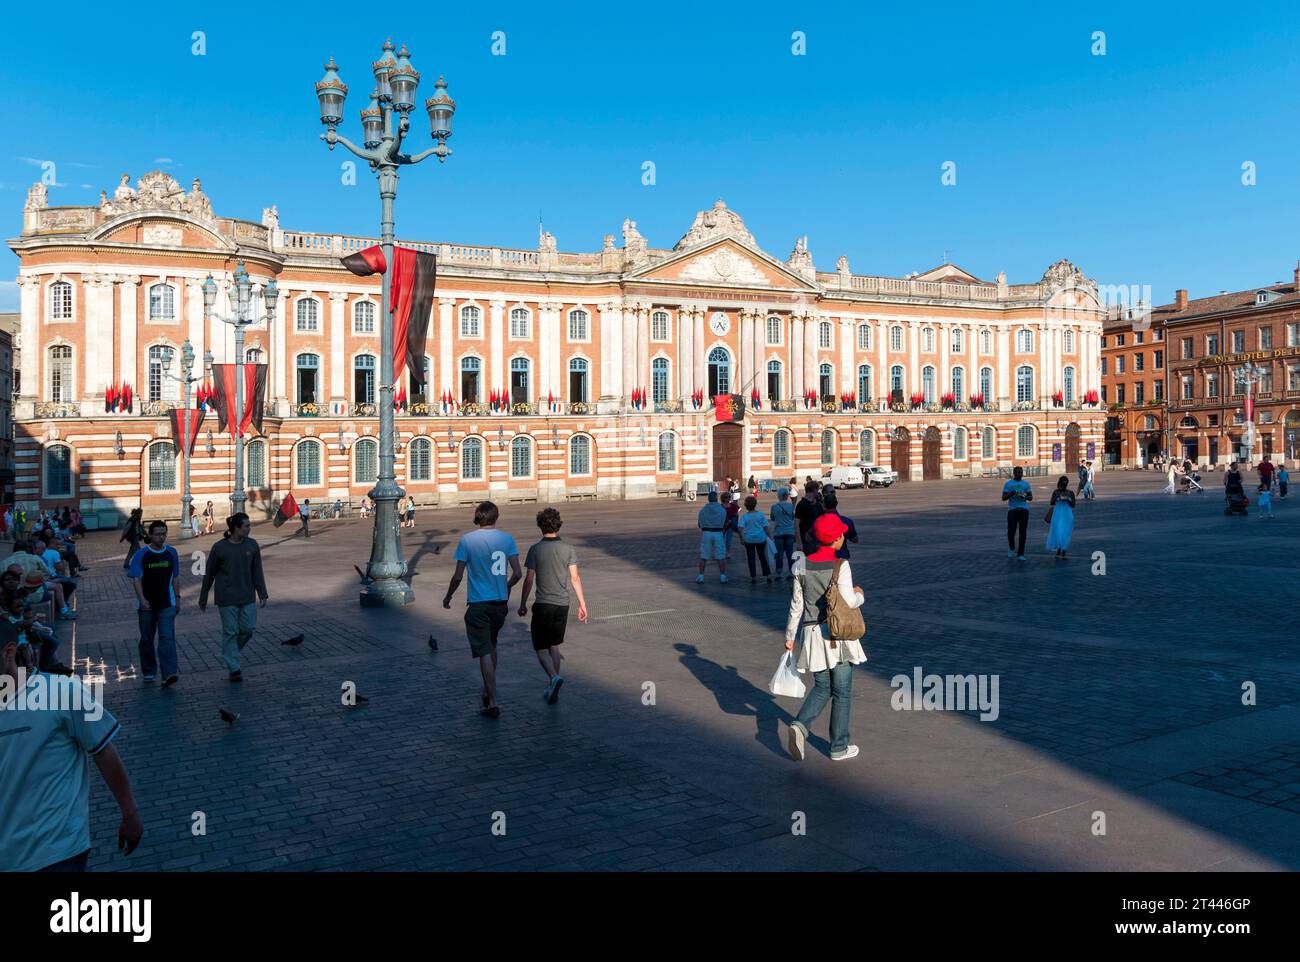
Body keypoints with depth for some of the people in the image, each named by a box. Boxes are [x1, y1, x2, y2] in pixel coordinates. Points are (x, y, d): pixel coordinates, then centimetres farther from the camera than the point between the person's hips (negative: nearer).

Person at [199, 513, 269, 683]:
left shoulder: (252, 545, 0)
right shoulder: (219, 548, -8)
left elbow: (257, 572, 6)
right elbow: (209, 575, 0)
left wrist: (262, 594, 3)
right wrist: (203, 599, 6)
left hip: (247, 597, 3)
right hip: (226, 598, -3)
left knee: (248, 628, 1)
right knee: (230, 631, 1)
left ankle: (230, 653, 29)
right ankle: (234, 668, 9)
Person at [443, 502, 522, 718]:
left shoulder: (466, 540, -7)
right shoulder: (507, 539, 0)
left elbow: (458, 576, -7)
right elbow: (517, 574, -3)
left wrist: (448, 597, 10)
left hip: (478, 604, -3)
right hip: (500, 603, 3)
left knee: (485, 652, -3)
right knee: (491, 645, 23)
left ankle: (492, 703, -7)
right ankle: (488, 690, 33)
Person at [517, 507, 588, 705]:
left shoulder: (535, 550, -7)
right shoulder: (568, 548, 1)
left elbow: (529, 580, -5)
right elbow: (575, 578, 0)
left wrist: (522, 604, 5)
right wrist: (582, 603, 7)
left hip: (542, 605, -3)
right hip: (562, 604, 3)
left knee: (540, 648, 5)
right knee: (554, 646, 16)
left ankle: (554, 677, -20)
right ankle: (552, 688, 17)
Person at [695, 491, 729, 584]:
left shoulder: (703, 510, 2)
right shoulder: (722, 509, -1)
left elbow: (699, 524, 8)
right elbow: (725, 524, 4)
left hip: (706, 533, 1)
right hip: (718, 534, -1)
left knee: (703, 556, 7)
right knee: (721, 557, 7)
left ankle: (701, 577, 3)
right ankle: (723, 577, 6)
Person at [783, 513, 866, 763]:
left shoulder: (803, 566, 0)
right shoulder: (840, 566, -14)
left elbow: (797, 605, 4)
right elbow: (848, 601, -18)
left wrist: (790, 635, 12)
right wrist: (859, 594, 5)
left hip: (813, 634, 4)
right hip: (838, 635, -4)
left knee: (822, 689, 18)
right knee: (842, 692, 11)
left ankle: (799, 725, -6)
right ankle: (839, 747, 18)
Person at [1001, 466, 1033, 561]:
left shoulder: (1026, 484, 12)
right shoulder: (1008, 484, 6)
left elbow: (1031, 497, 12)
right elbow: (1003, 498, 3)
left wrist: (1024, 497, -10)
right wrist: (1011, 494, -16)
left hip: (1024, 509, 2)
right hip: (1012, 509, -2)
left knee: (1023, 532, -3)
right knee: (1011, 531, -6)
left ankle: (1020, 554, 0)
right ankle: (1011, 548, 23)